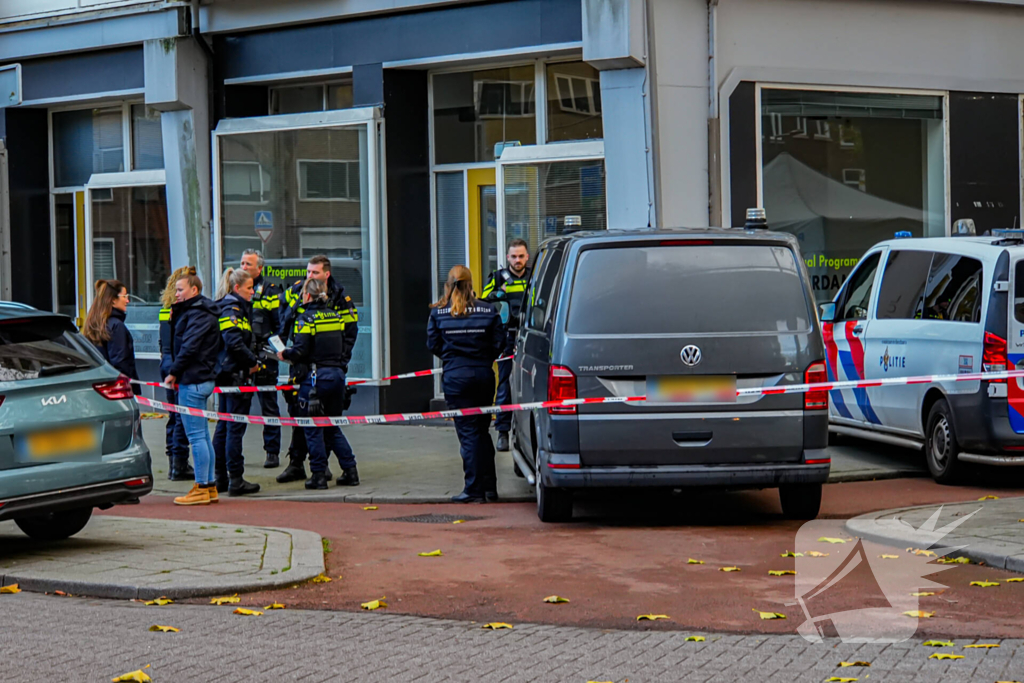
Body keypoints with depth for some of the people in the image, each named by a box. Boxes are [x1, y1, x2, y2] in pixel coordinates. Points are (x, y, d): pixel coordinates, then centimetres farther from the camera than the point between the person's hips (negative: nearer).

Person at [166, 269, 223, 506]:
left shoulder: (198, 314, -14)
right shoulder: (194, 311, 19)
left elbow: (189, 347, -20)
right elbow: (179, 341, 18)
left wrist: (173, 372, -14)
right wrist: (175, 316, 6)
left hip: (193, 381, -11)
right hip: (201, 379, 11)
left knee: (196, 435, -8)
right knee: (202, 435, 12)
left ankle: (202, 488, -6)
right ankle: (209, 485, 17)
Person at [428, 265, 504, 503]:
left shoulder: (438, 313, -2)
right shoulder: (489, 311, 0)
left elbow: (433, 345, 2)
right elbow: (499, 343, 0)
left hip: (455, 377, -2)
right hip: (484, 375, 2)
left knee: (468, 432, 1)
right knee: (482, 430, 15)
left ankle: (474, 490, -1)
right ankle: (489, 487, 16)